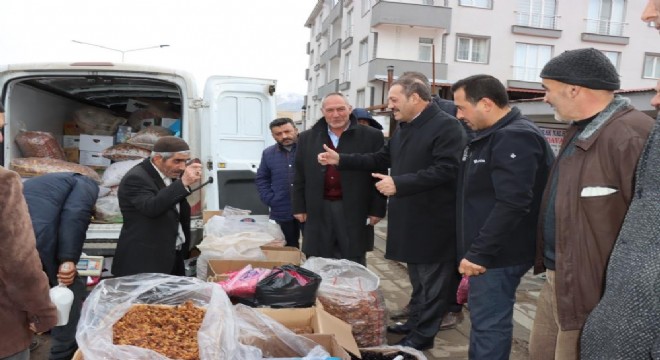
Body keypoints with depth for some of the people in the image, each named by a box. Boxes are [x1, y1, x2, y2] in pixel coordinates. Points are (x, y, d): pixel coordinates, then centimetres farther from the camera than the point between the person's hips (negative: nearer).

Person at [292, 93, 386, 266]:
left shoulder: (372, 137, -2)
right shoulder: (307, 138, 7)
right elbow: (300, 177, 11)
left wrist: (377, 210, -4)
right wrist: (299, 208, 7)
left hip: (354, 211, -2)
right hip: (318, 211, 3)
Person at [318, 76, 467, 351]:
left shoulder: (446, 126, -16)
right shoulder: (403, 128, 14)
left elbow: (446, 170, -26)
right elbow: (381, 158, 18)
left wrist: (398, 183, -27)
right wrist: (340, 159, 10)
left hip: (433, 221, -9)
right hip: (409, 218, 9)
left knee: (433, 280, 5)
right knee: (418, 278, 21)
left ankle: (423, 335, 16)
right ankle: (415, 322, 35)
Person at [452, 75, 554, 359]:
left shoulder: (514, 138, -18)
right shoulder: (492, 135, 15)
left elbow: (512, 204, -26)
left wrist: (479, 252, -23)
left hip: (497, 255, -10)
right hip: (485, 252, 10)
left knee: (489, 324, -2)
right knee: (484, 321, 20)